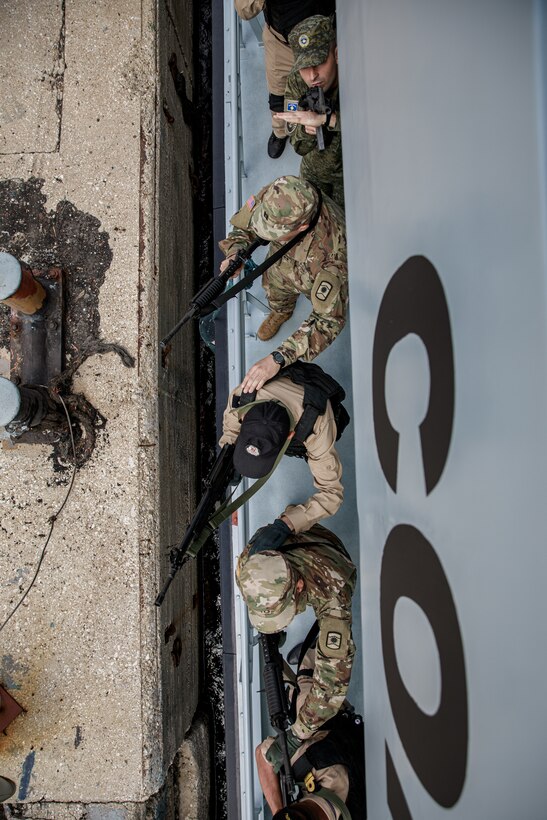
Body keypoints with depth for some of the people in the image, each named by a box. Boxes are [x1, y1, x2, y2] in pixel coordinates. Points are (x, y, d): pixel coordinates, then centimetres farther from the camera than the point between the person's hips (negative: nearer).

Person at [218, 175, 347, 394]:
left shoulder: (333, 251, -51)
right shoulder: (271, 197, -38)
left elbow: (328, 318, -47)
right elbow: (243, 226, -15)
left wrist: (278, 358, -55)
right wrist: (235, 253, -37)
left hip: (321, 276, -3)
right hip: (282, 263, 4)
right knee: (276, 294, 31)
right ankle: (281, 312, 65)